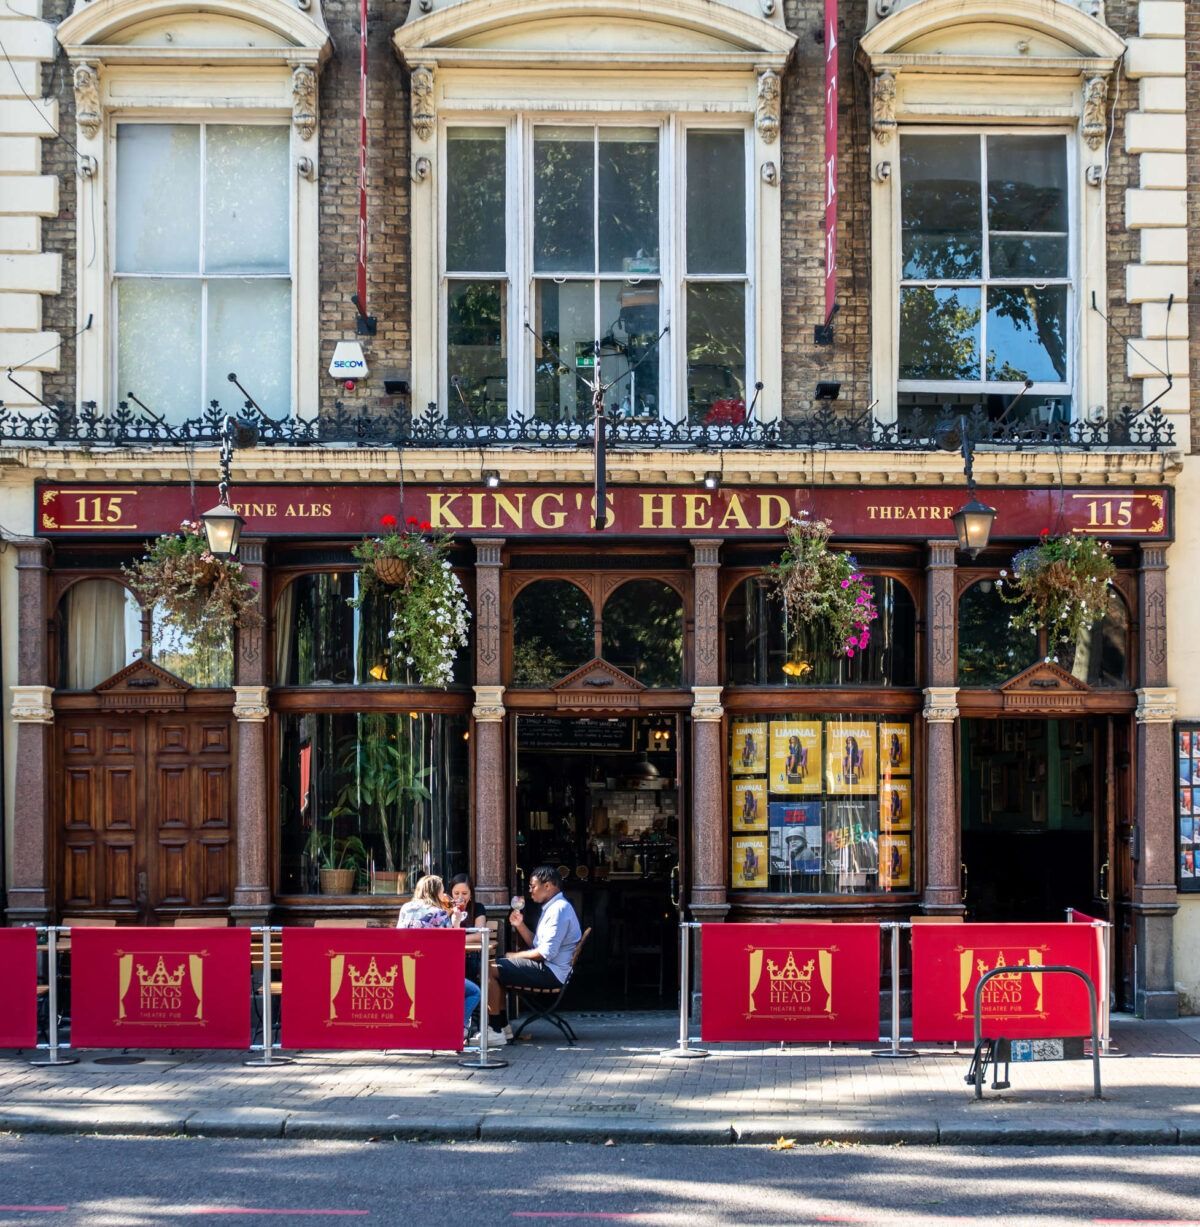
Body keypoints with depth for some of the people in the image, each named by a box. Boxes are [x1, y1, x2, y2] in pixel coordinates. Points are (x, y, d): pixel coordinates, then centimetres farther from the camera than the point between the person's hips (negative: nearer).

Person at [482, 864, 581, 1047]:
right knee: (493, 966, 18)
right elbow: (537, 945, 21)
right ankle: (502, 1025, 12)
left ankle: (496, 1031, -16)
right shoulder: (551, 908, 18)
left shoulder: (559, 909, -16)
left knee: (489, 970, -18)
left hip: (551, 972, -11)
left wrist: (516, 956, -11)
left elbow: (546, 952, -22)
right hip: (546, 968, 11)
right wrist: (520, 925, 8)